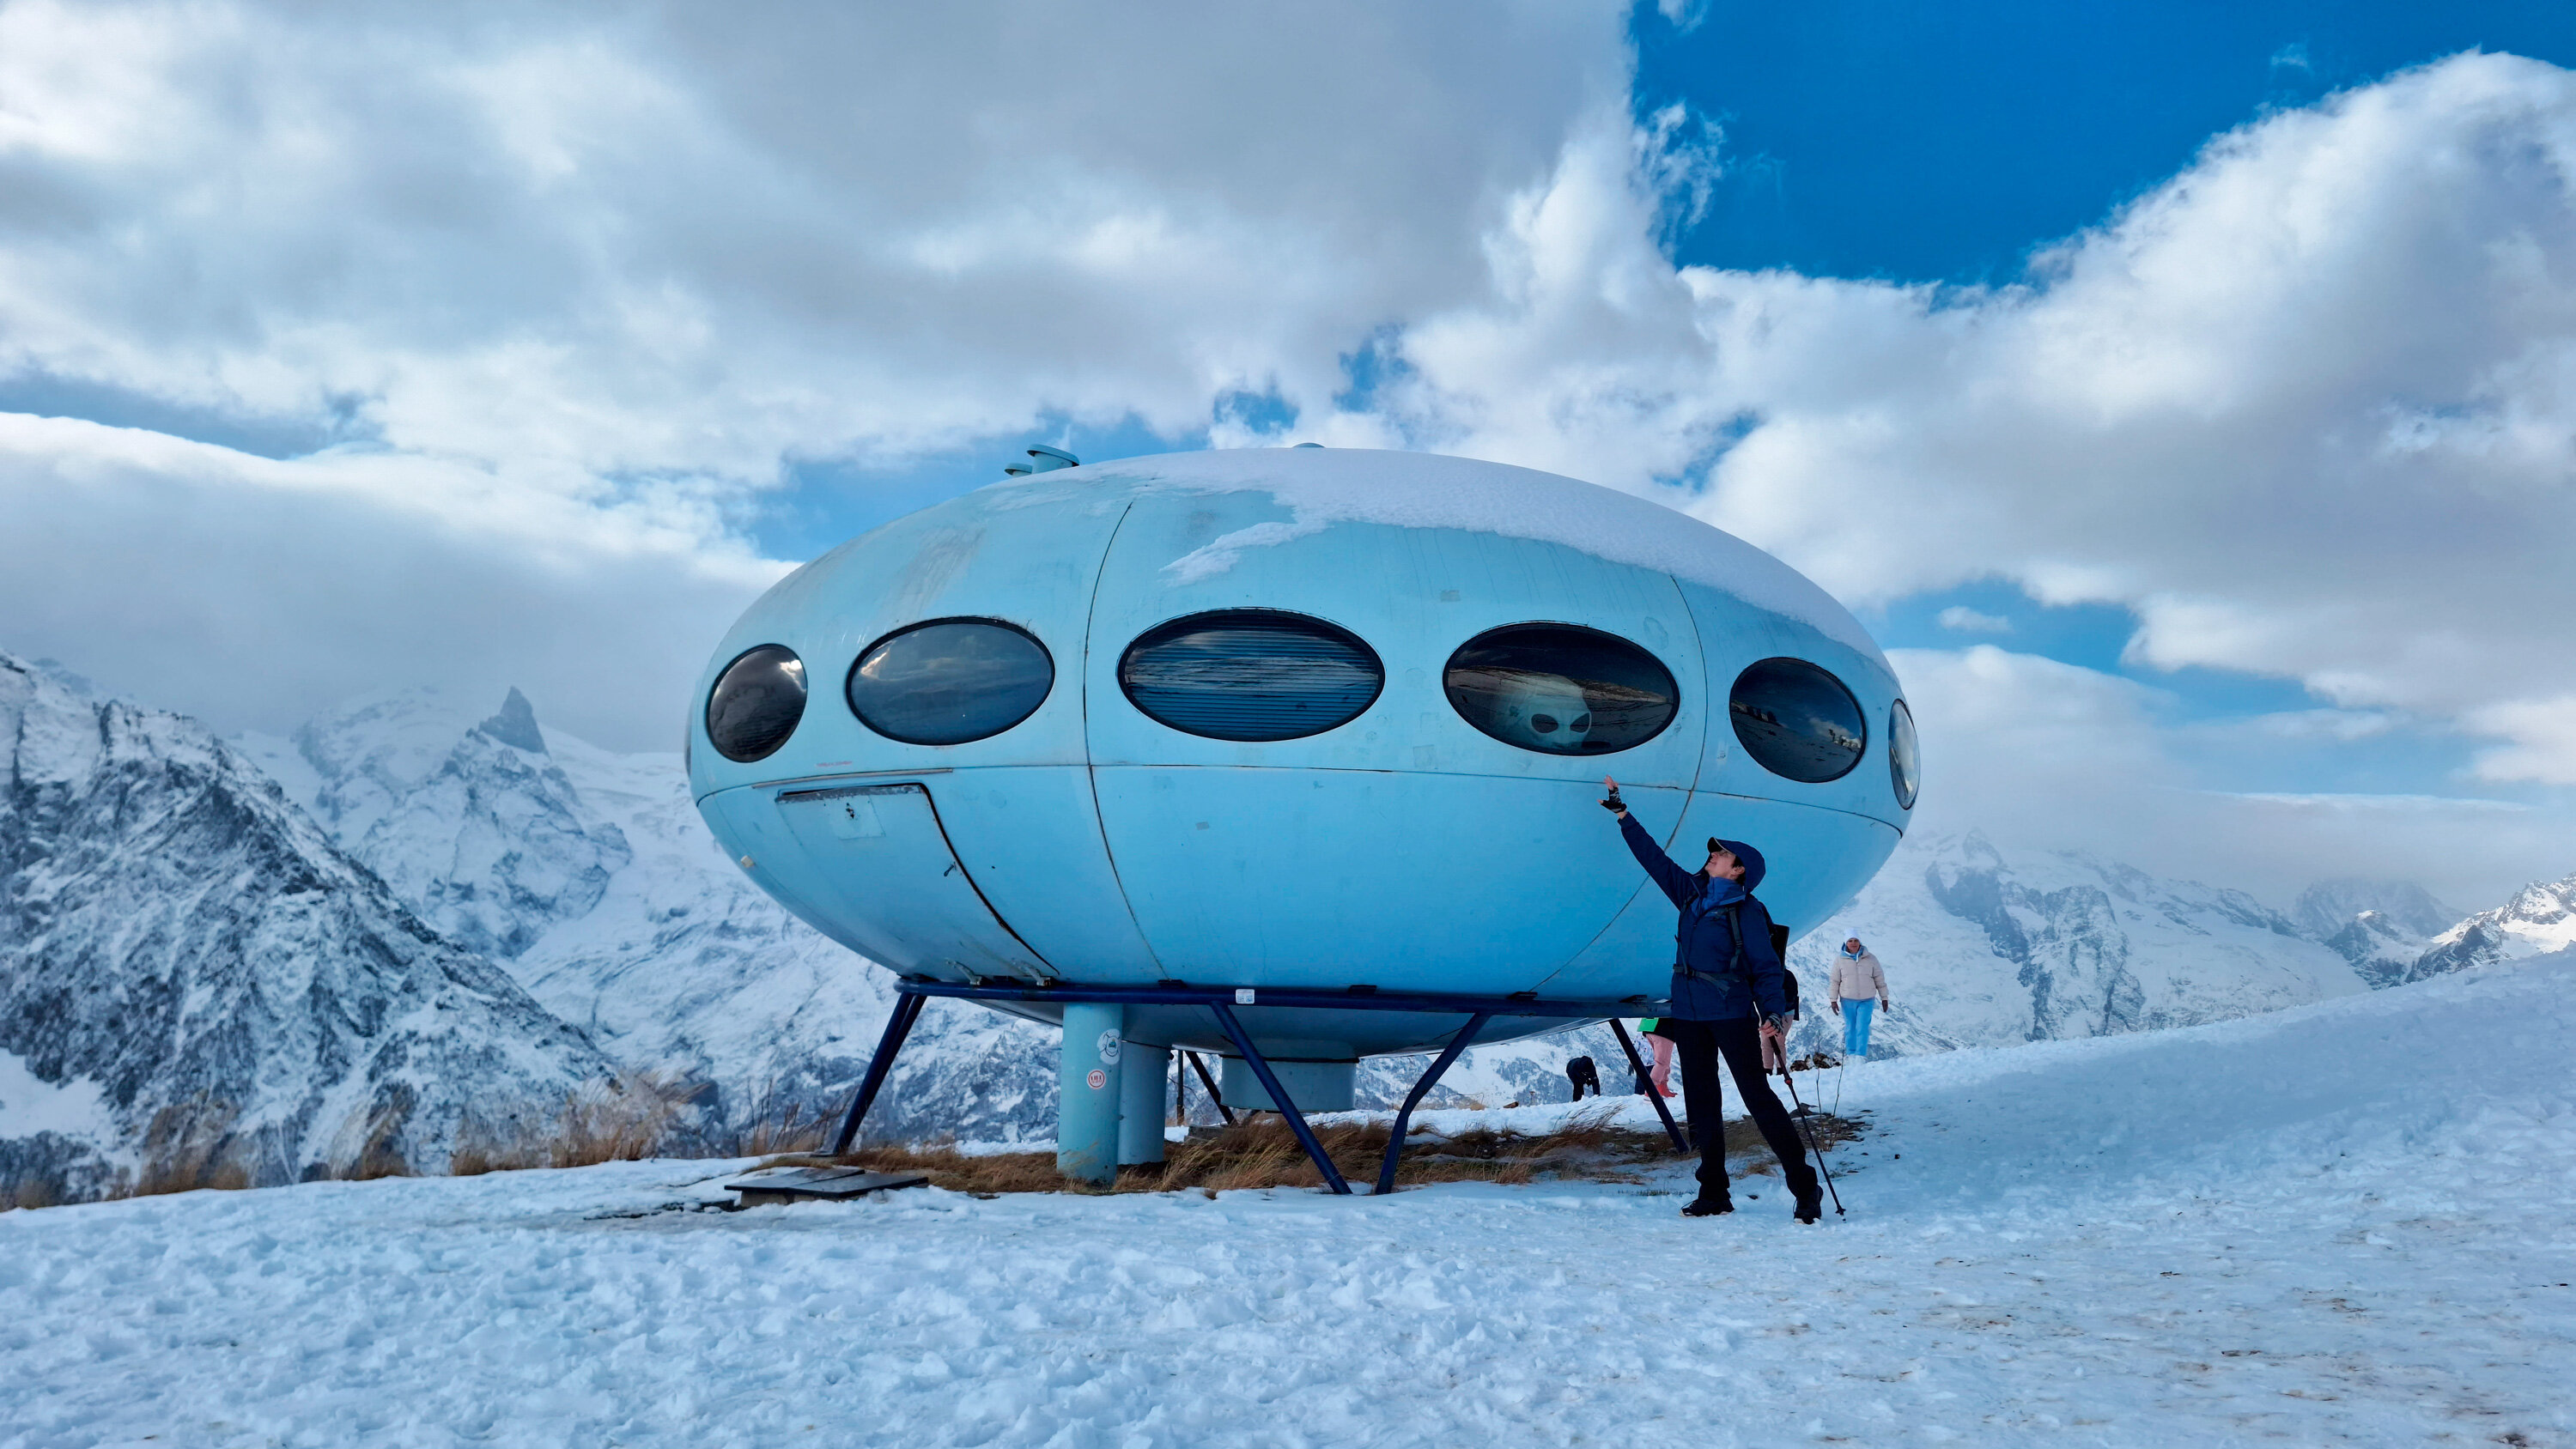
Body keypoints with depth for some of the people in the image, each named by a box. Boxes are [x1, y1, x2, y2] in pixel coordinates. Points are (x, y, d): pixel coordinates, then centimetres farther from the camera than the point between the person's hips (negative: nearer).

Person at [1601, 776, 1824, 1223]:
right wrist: (1622, 814, 17)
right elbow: (1654, 856, 16)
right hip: (1689, 1016, 6)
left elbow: (1766, 968, -9)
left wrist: (1774, 1012, -23)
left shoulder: (1747, 911, -6)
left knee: (1757, 1095, -8)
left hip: (1731, 1015, -6)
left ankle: (1805, 1186, 0)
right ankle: (1714, 1193, 18)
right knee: (1700, 1103, 9)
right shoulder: (1690, 894, 10)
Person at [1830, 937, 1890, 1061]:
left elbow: (1879, 979, 7)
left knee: (1862, 1028, -8)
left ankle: (1861, 1056, -5)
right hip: (1847, 1001, 1)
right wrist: (1833, 1000, 1)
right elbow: (1835, 982, 4)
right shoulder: (1840, 961, 0)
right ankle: (1850, 1054, 19)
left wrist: (1884, 998, 7)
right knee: (1850, 1028, 7)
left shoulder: (1870, 959, 1)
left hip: (1866, 1000, -1)